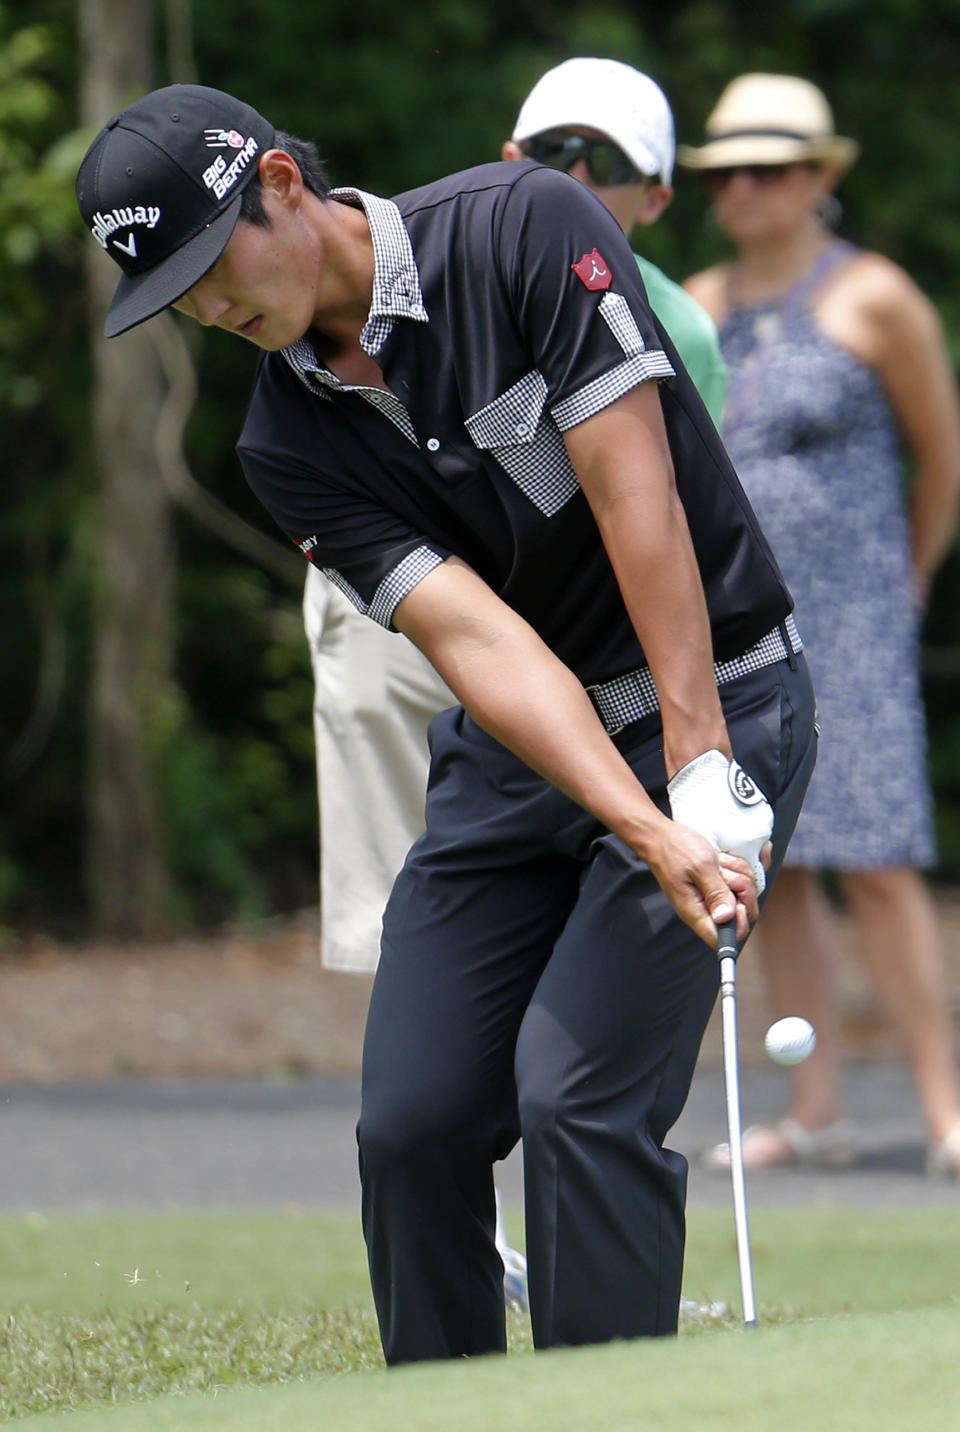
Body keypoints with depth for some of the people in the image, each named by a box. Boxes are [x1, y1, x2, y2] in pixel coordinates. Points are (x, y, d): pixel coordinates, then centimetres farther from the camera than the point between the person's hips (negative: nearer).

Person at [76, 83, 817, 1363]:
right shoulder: (287, 441, -4)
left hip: (708, 702, -5)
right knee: (411, 1120, -2)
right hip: (512, 750, 5)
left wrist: (700, 776, -22)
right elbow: (475, 639, -15)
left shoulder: (529, 228, -17)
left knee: (579, 1095, -17)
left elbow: (638, 501, -19)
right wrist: (650, 835, -28)